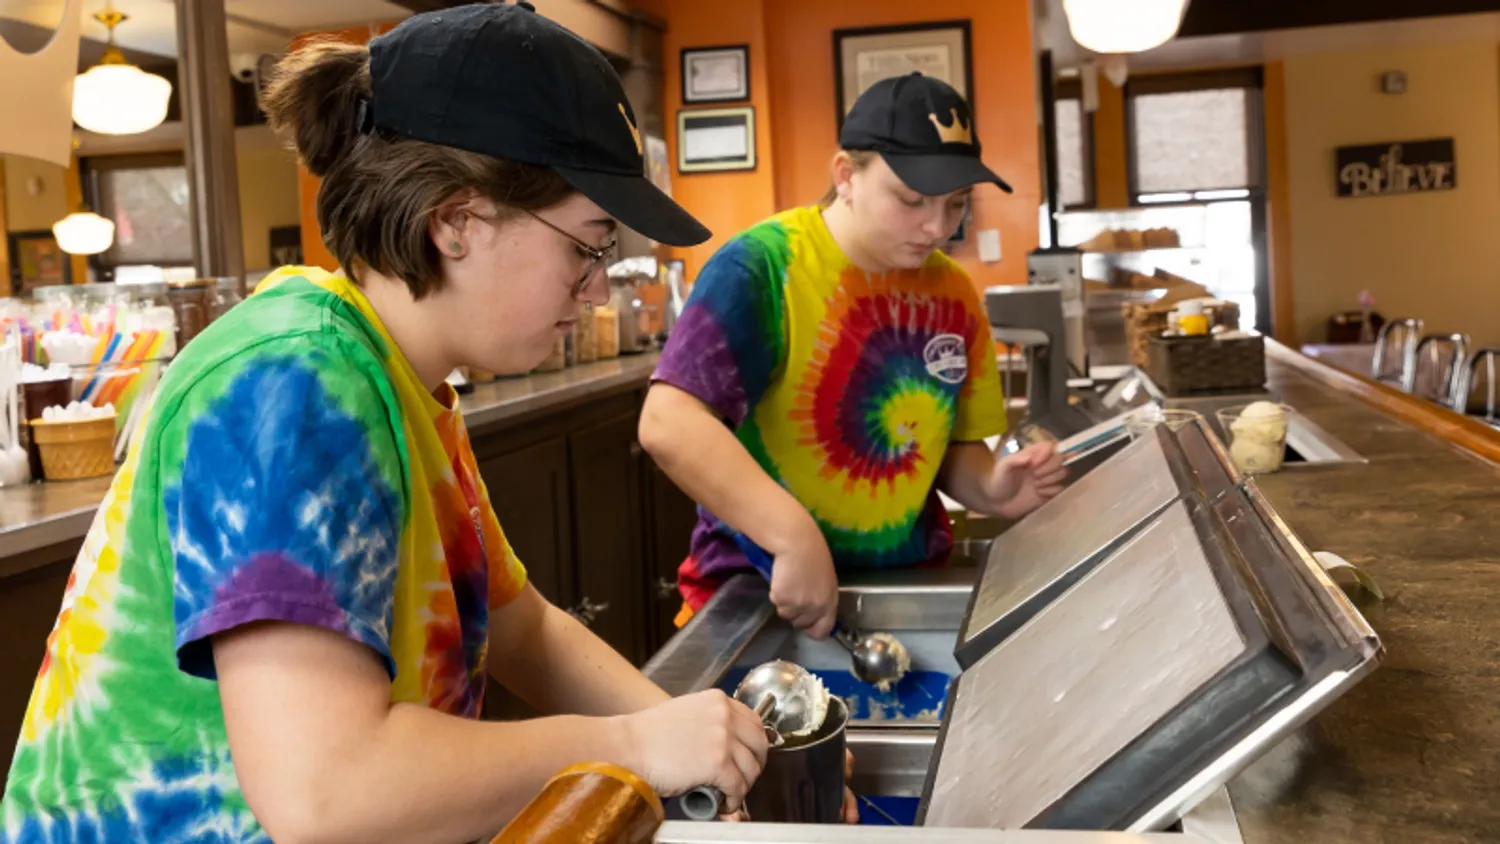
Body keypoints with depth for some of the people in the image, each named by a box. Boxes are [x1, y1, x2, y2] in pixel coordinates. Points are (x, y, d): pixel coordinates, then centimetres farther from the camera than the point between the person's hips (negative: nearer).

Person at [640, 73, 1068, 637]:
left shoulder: (953, 293, 5)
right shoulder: (763, 265, -14)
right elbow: (667, 422, -24)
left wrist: (991, 488, -7)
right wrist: (794, 538, -32)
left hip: (909, 585, 5)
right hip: (760, 589, -5)